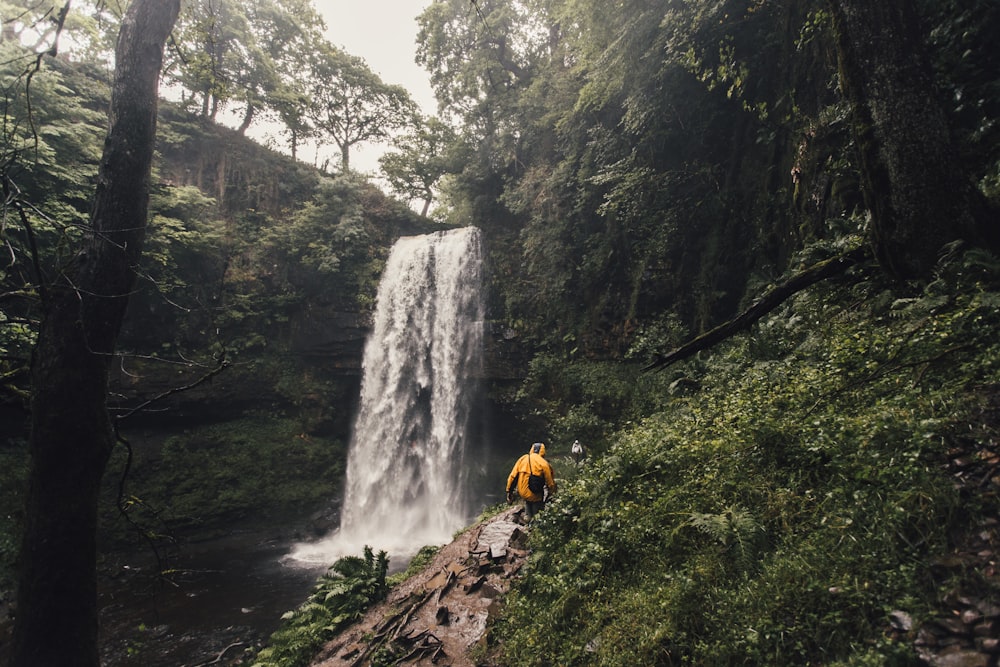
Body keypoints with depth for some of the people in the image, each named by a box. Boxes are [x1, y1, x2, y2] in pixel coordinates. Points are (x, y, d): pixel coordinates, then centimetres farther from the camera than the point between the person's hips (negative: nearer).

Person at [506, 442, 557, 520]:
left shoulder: (522, 459, 1)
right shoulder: (544, 464, -10)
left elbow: (512, 476, 2)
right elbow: (550, 482, -5)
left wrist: (509, 492, 11)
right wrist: (552, 494, 12)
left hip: (522, 493, 4)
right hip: (535, 496, -4)